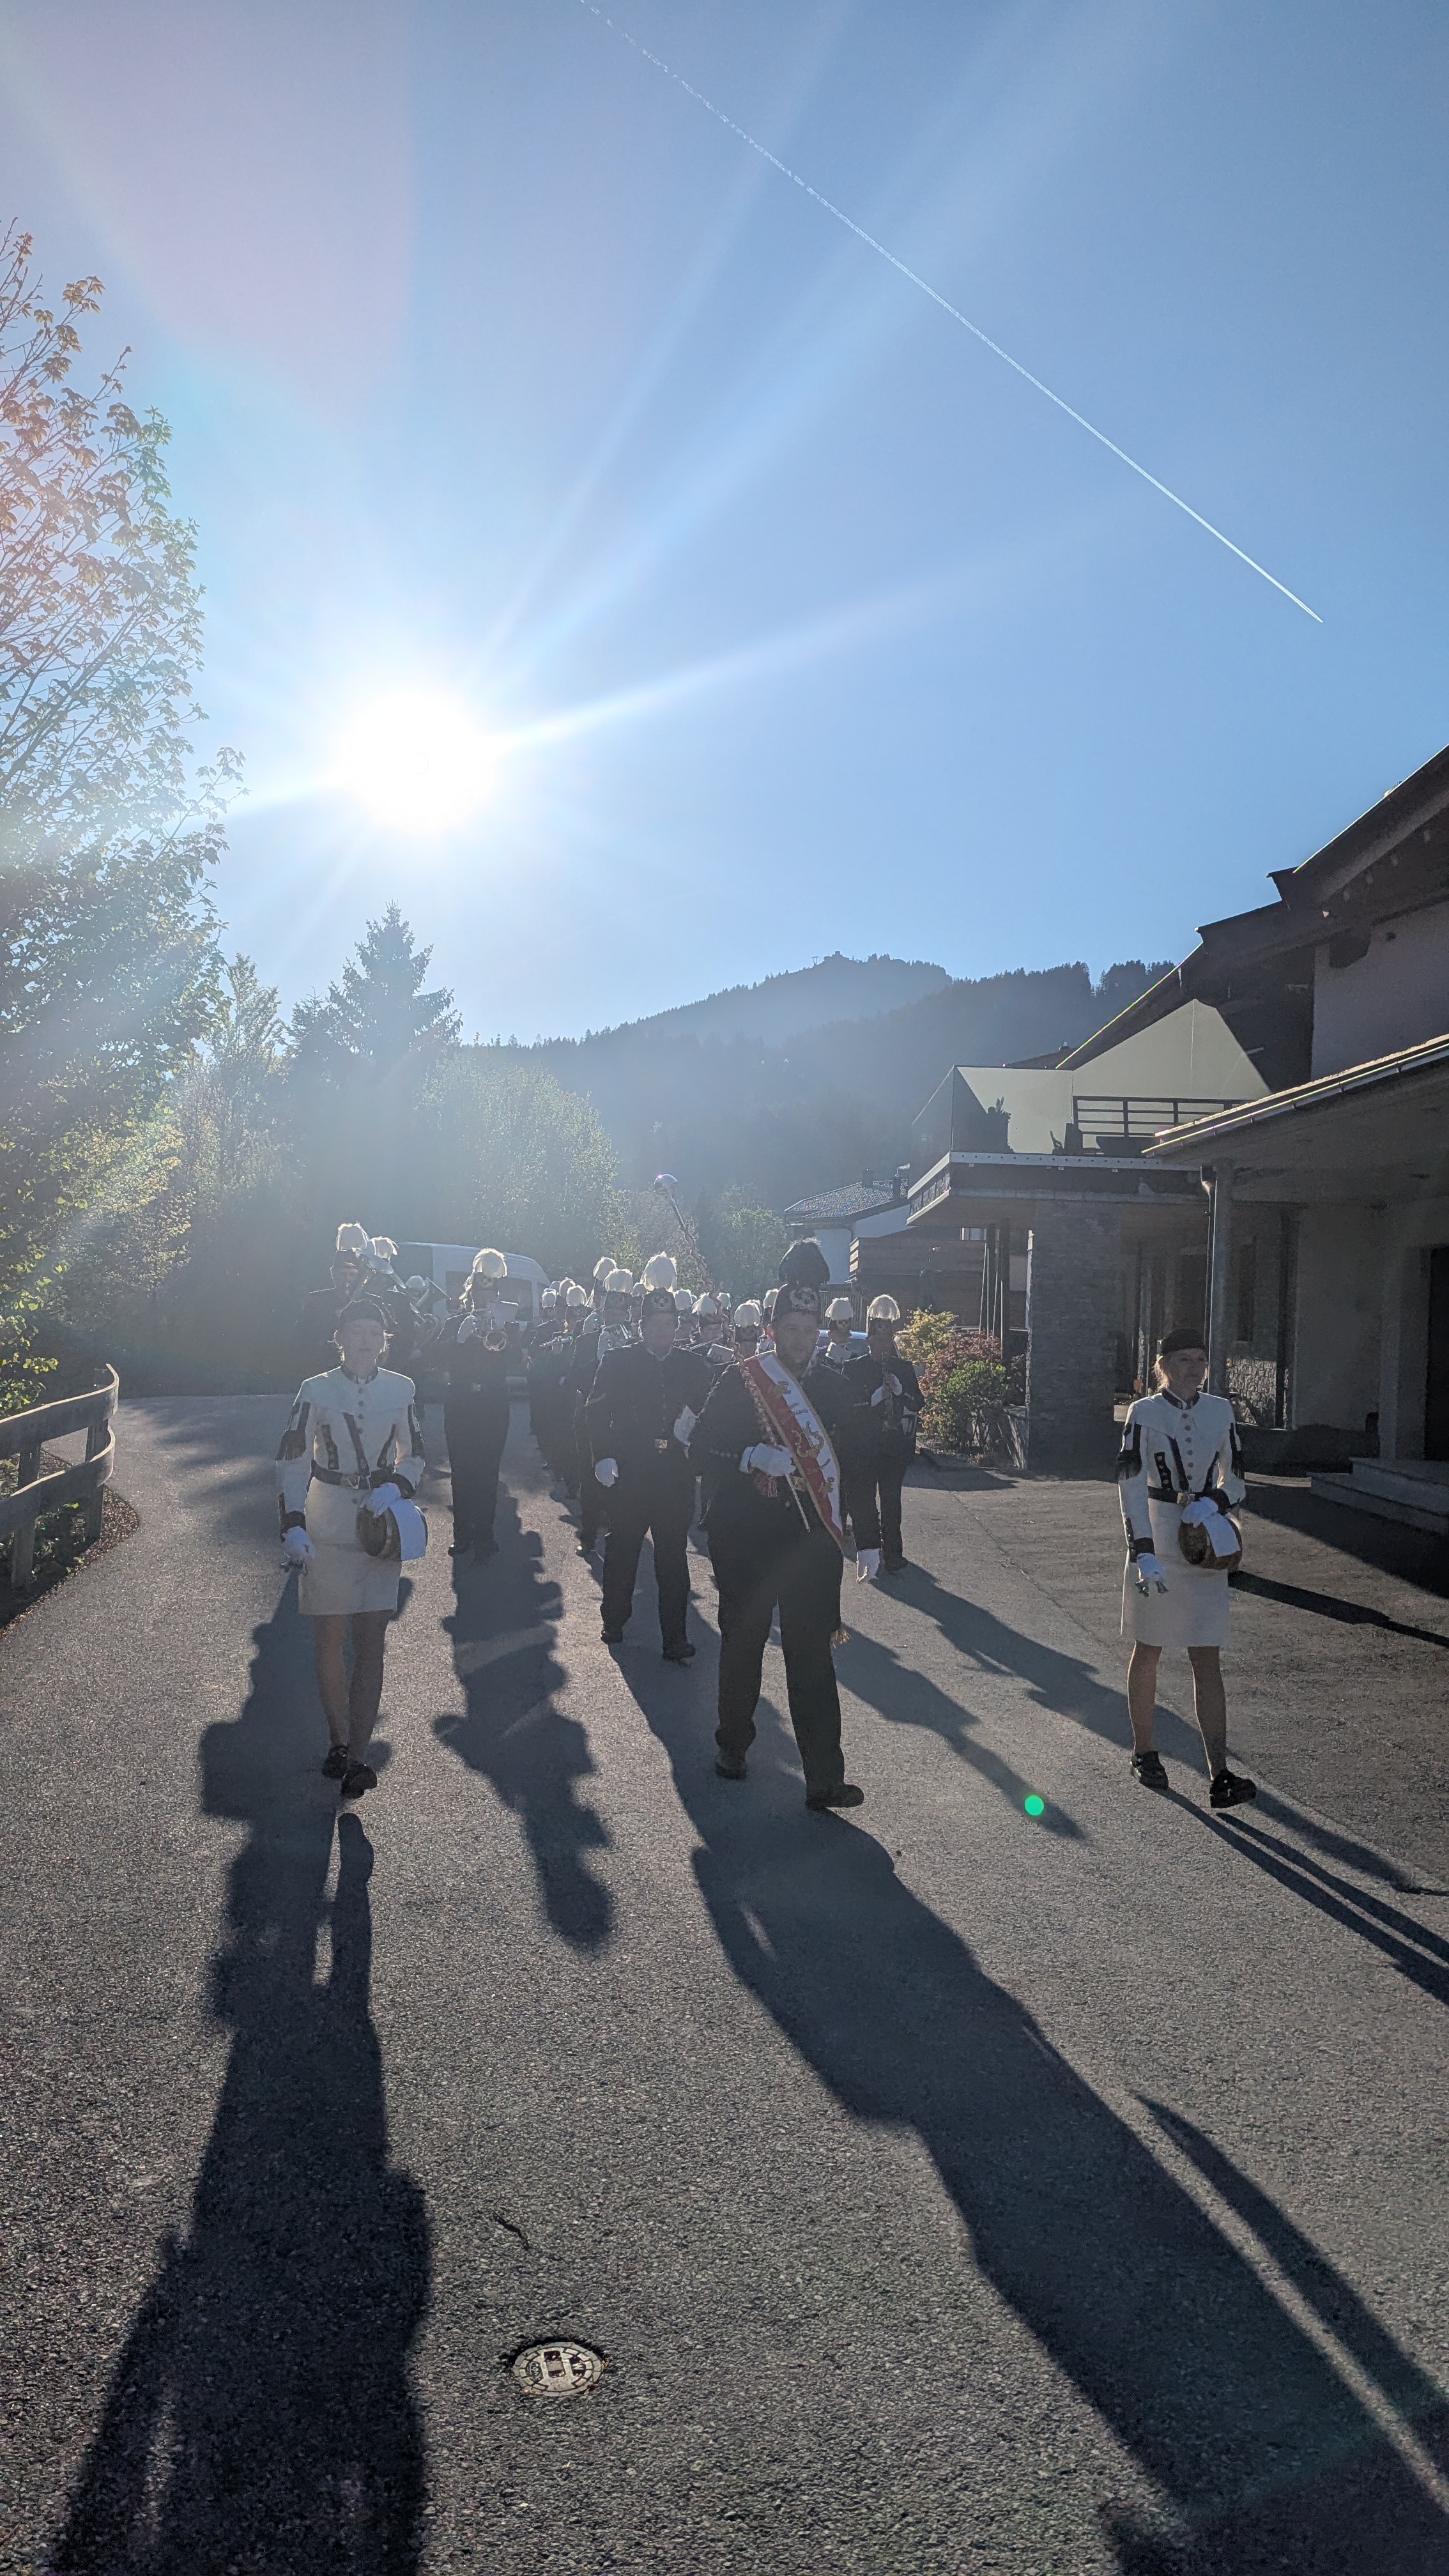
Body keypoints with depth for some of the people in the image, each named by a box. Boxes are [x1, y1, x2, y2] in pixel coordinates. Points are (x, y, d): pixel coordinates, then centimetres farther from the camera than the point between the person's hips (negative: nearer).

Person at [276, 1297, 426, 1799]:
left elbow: (414, 1455, 8)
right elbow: (291, 1461, -6)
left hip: (379, 1525, 1)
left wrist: (397, 1489, -12)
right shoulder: (315, 1391, -5)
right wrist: (293, 1526, -14)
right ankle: (341, 1740, 17)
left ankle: (356, 1755, 0)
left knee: (371, 1639, -2)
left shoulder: (401, 1390, 0)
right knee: (329, 1634, 4)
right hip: (326, 1526, -1)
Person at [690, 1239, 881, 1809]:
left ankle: (824, 1777, 5)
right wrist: (751, 1459, -21)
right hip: (745, 1542, -1)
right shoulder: (738, 1382, -2)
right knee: (742, 1644, 13)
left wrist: (868, 1539, 6)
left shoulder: (834, 1388, 6)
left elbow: (857, 1463, 9)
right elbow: (702, 1452, -3)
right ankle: (733, 1744, 34)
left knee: (813, 1656, 1)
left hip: (813, 1543, 1)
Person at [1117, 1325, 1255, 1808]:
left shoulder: (1220, 1411, 5)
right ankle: (1144, 1753, 27)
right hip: (1156, 1545, -2)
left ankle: (1220, 1776, -3)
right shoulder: (1144, 1413, -6)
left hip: (1206, 1549, 2)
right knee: (1148, 1652, 11)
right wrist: (1143, 1553, -19)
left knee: (1208, 1662, -1)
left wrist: (1212, 1505, -12)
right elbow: (1131, 1488, -11)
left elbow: (1236, 1482, 10)